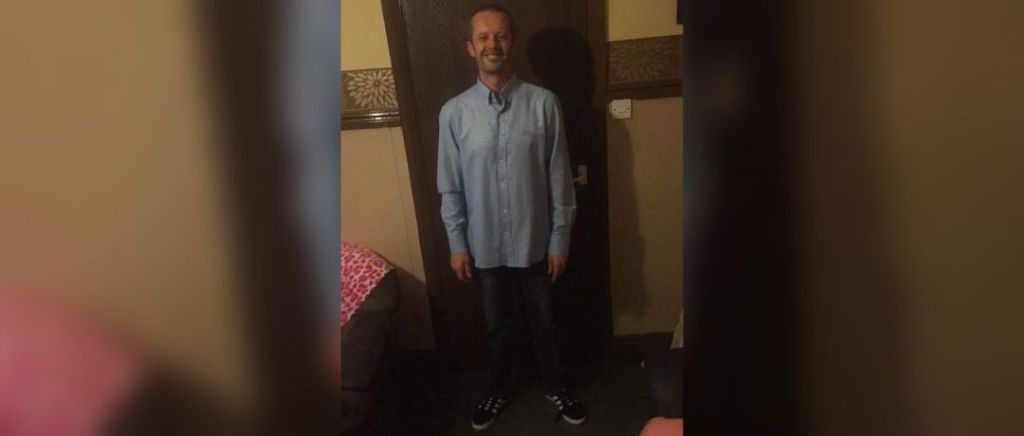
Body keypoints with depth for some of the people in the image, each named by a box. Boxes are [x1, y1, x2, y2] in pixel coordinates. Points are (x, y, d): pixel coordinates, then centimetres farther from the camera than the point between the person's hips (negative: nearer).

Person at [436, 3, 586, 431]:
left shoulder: (544, 103, -9)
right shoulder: (454, 112, -6)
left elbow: (559, 179, -5)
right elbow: (450, 188, -1)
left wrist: (560, 239, -4)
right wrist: (457, 244, -1)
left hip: (534, 242, 0)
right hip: (485, 246, 1)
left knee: (543, 323, 18)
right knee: (496, 325, 20)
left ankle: (554, 386, 44)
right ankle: (500, 389, 44)